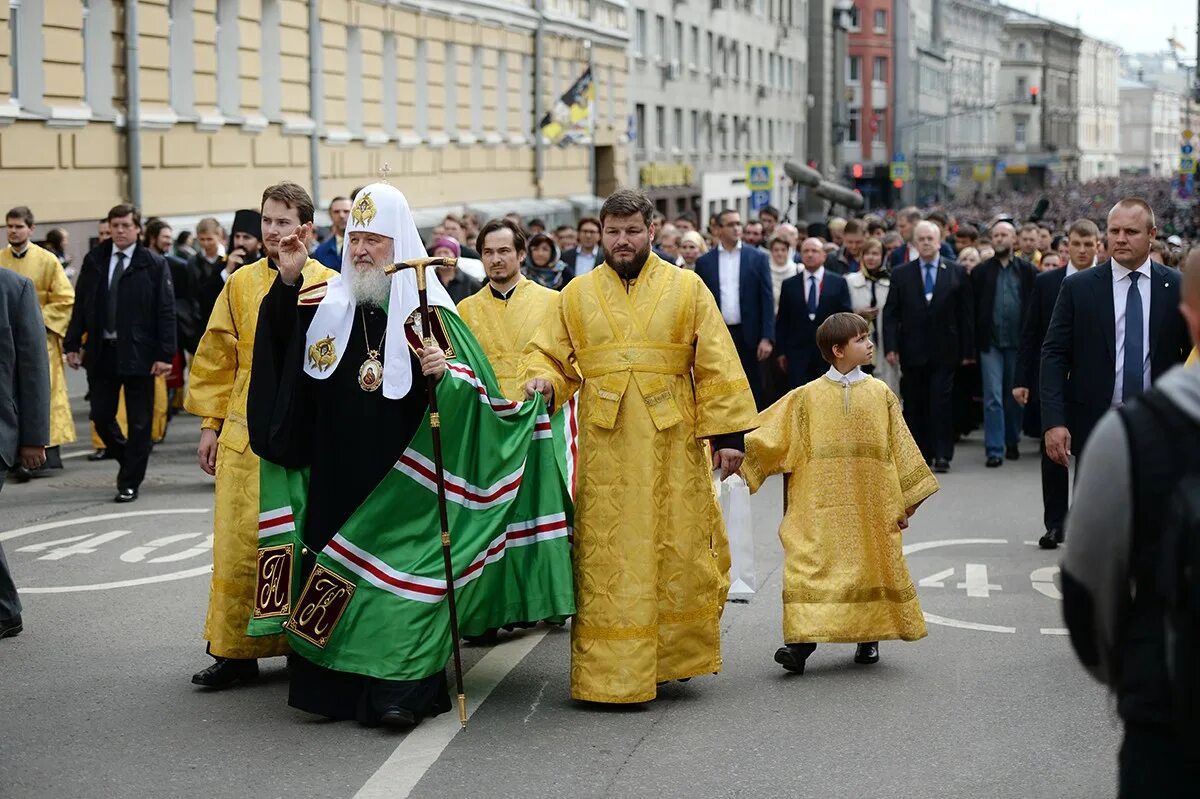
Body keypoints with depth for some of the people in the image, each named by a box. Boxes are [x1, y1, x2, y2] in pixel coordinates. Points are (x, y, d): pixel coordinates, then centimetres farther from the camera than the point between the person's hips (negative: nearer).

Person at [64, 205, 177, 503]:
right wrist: (72, 344, 3)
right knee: (101, 417, 6)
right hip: (101, 352, 3)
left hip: (138, 353, -3)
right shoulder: (94, 261, 7)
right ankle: (129, 461, 30)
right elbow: (80, 305, 9)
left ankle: (130, 483, 12)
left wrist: (165, 354, -12)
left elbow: (166, 311, -6)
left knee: (138, 422, 3)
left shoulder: (154, 265, -3)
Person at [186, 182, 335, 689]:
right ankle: (235, 651, 7)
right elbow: (216, 360, 11)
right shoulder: (240, 285, 8)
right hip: (246, 434, 2)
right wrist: (210, 425, 7)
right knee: (240, 540, -1)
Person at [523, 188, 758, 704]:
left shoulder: (687, 288, 5)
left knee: (677, 552, 3)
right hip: (604, 447, 1)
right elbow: (549, 354, 13)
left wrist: (727, 433, -5)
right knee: (607, 559, -1)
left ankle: (672, 657, 19)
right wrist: (543, 382, -10)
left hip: (672, 443, -1)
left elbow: (716, 366, 2)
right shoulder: (577, 294, 10)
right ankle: (608, 673, 3)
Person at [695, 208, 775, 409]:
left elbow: (767, 300, 0)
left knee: (754, 395, 3)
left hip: (748, 335, -1)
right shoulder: (704, 262, 6)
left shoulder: (758, 258, 3)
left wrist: (767, 338, -8)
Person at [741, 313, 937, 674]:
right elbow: (770, 436, 1)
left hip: (871, 508, 2)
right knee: (812, 566, -10)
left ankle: (869, 638, 24)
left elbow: (899, 448, 8)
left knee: (872, 566, 8)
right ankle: (802, 640, -11)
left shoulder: (880, 394, 5)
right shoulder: (807, 397, 0)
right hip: (820, 508, -2)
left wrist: (907, 498, 7)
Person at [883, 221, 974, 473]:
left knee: (942, 402, -7)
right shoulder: (900, 274, 6)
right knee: (915, 405, 5)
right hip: (912, 352, 2)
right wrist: (891, 346, -7)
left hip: (944, 351, -1)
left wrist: (968, 350, 0)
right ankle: (920, 454, 13)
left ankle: (942, 454, -4)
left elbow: (967, 313, 4)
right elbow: (890, 313, 4)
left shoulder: (957, 272, 4)